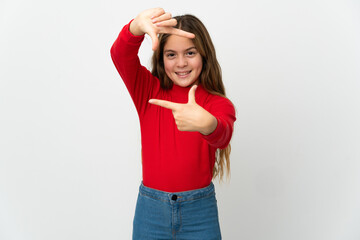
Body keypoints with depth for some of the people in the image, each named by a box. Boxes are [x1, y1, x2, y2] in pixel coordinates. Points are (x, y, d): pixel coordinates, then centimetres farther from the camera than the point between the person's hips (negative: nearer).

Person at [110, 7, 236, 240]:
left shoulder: (218, 104, -5)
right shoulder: (149, 91, -1)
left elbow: (223, 136, -26)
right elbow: (121, 55, -17)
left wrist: (207, 124, -50)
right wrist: (139, 25, -38)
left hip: (200, 212, 0)